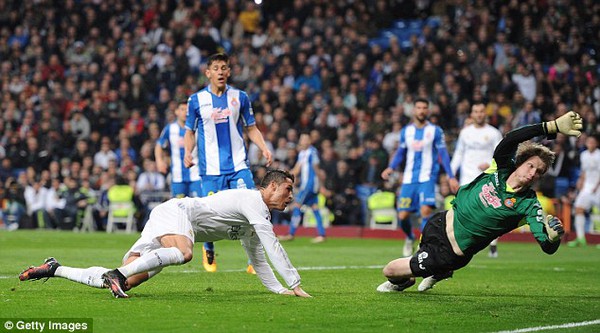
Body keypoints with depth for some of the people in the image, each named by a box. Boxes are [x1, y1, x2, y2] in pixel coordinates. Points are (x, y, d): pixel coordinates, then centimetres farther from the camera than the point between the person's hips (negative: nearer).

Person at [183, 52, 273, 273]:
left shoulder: (240, 97, 8)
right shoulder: (196, 100, 4)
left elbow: (251, 128, 14)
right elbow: (190, 131, 12)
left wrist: (264, 148, -3)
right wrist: (188, 152, -7)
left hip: (238, 165, 1)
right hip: (211, 169, -1)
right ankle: (208, 252, 29)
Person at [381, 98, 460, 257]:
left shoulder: (435, 131, 0)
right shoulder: (406, 131, 10)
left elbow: (443, 155, 2)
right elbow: (400, 153, 17)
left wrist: (451, 177, -4)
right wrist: (391, 168, 0)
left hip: (427, 178, -3)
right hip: (409, 178, 3)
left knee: (425, 211, -23)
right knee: (402, 216, 0)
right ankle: (410, 238, 31)